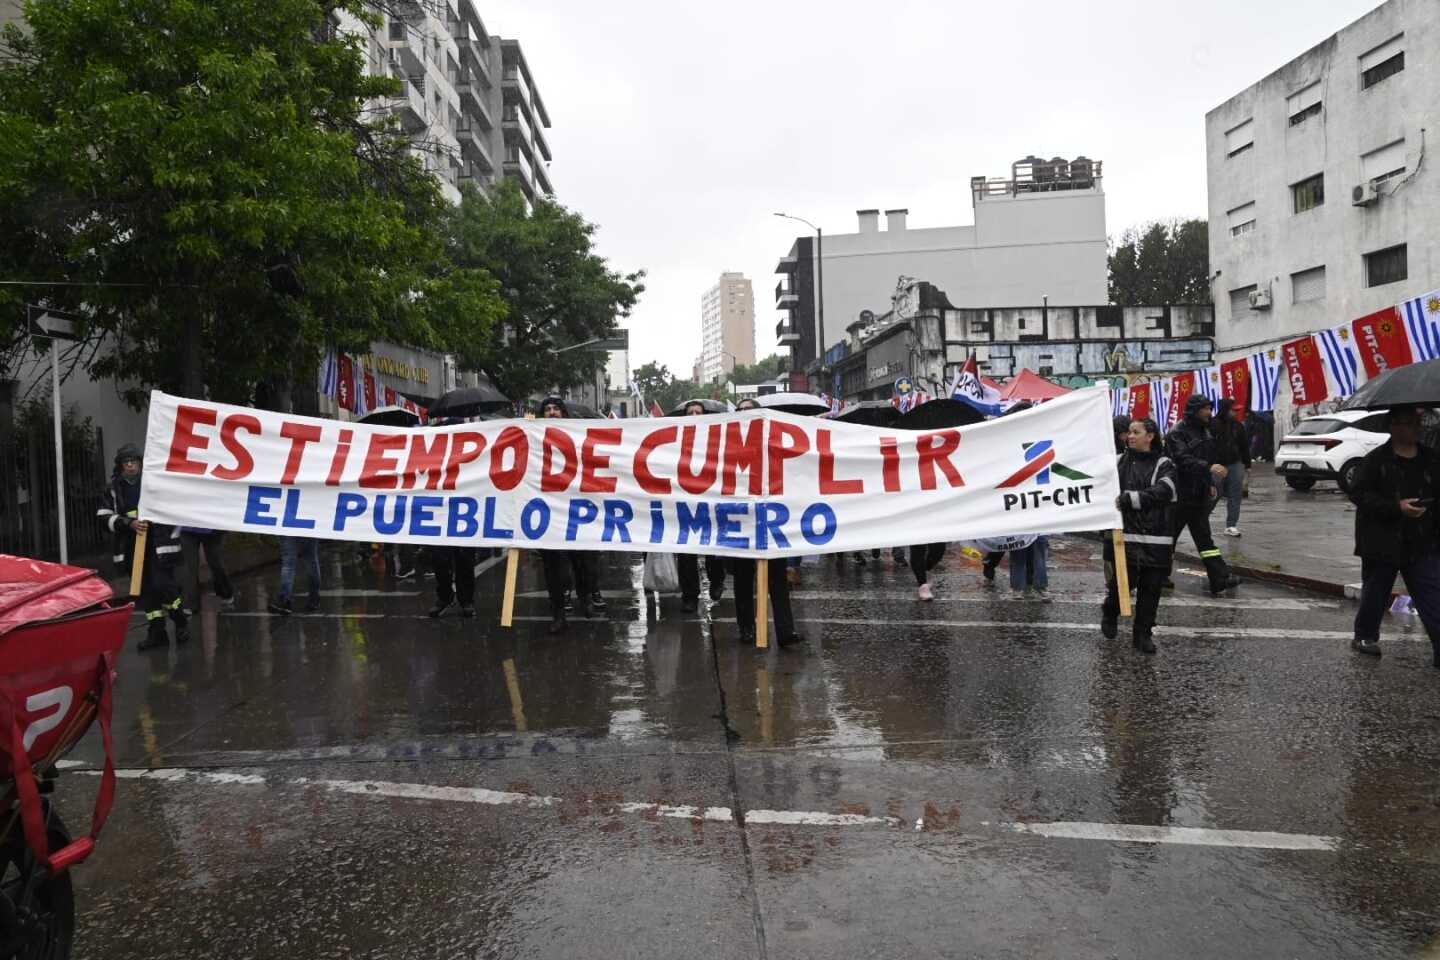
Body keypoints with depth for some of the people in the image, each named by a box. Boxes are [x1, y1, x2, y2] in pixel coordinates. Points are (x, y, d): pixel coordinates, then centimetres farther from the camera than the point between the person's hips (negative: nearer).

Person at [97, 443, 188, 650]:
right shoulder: (113, 489, 6)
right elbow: (104, 516, 1)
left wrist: (171, 536, 0)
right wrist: (129, 524, -15)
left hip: (159, 545, -4)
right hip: (132, 549, 4)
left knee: (163, 585, -11)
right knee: (145, 590, 7)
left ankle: (181, 623, 10)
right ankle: (156, 633, 16)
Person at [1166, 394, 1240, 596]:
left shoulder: (1204, 431, 14)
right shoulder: (1177, 433, -15)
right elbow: (1183, 460, -28)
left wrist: (1210, 483, 18)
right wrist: (1209, 468, -37)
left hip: (1199, 494, 8)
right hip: (1180, 495, -8)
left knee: (1204, 538, 7)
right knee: (1169, 535, 2)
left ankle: (1219, 580, 4)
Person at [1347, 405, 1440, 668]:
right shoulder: (1376, 459, -6)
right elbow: (1358, 493, -12)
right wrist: (1396, 507, -21)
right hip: (1382, 542, -3)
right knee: (1375, 594, 11)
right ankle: (1365, 636, 29)